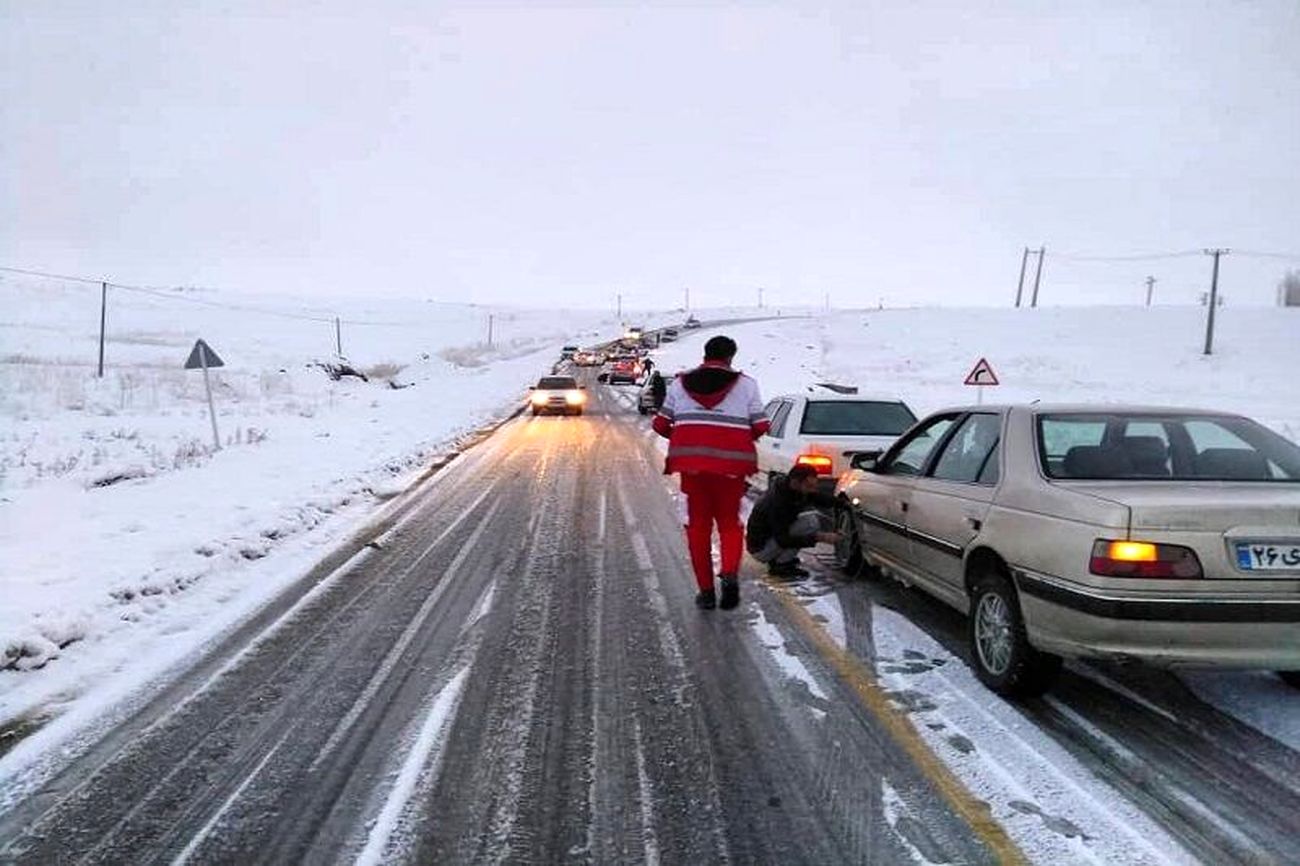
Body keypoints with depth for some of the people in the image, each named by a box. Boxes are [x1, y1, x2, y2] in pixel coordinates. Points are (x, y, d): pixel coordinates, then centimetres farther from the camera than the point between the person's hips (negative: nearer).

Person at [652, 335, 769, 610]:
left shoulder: (680, 384, 10)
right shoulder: (745, 384, 5)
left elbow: (661, 424, 8)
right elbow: (761, 426, -1)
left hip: (691, 463, 1)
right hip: (730, 464, -1)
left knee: (698, 525, 11)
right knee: (729, 522, 12)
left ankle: (706, 591, 10)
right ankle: (730, 573, -13)